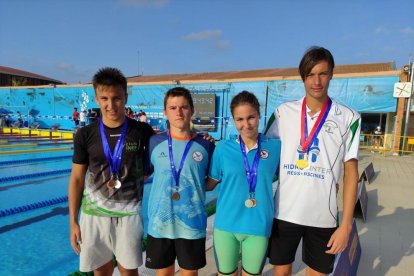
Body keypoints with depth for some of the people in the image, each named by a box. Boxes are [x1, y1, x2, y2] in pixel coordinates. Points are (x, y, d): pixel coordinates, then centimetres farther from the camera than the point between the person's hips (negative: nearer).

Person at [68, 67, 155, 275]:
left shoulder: (143, 132, -7)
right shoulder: (85, 135, -4)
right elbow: (77, 179, 2)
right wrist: (73, 221, 2)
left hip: (129, 214, -1)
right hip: (94, 214, 2)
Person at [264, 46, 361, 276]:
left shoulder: (349, 118, -3)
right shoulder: (283, 112, -1)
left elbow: (351, 173, -2)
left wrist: (346, 224, -5)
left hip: (323, 216, 0)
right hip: (284, 212, 1)